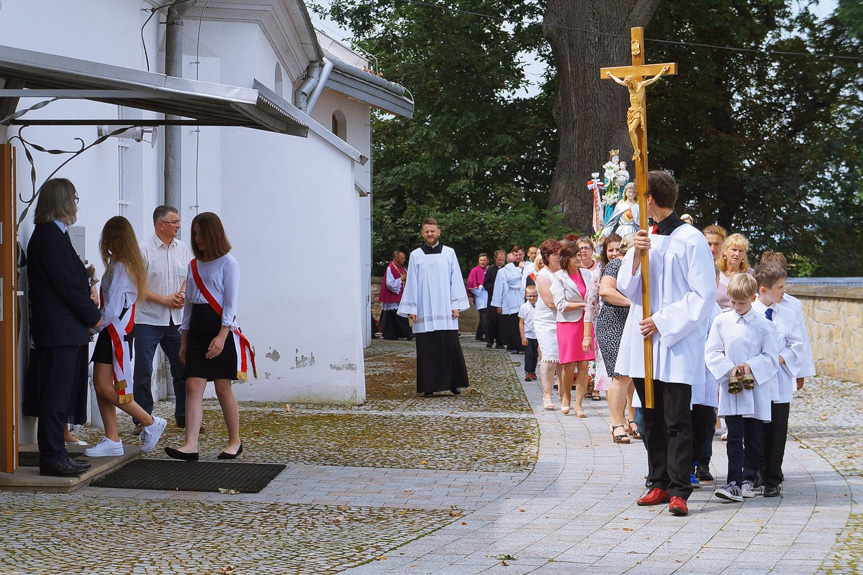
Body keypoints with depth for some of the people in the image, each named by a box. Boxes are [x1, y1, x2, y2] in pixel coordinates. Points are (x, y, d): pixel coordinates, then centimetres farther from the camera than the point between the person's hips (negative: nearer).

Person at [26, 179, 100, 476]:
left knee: (58, 395, 13)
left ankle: (54, 454, 19)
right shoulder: (50, 235, -15)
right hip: (59, 329, -10)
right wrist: (94, 316, -7)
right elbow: (68, 284, -18)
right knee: (55, 396, -6)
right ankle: (52, 458, -2)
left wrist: (88, 314, 9)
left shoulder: (52, 234, 17)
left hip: (63, 330, 10)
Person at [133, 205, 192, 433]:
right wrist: (165, 300, -14)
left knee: (182, 368, 8)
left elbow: (190, 276, 15)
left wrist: (182, 294, -6)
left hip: (176, 320, 5)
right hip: (148, 320, -5)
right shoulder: (143, 250, -8)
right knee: (143, 371, -1)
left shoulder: (182, 249, 9)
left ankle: (184, 417, 20)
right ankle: (142, 420, 7)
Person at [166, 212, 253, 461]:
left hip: (221, 329, -5)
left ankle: (234, 442, 14)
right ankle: (190, 445, -13)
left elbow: (231, 303, -10)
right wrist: (183, 341, 15)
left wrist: (221, 336, -20)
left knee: (223, 388, -1)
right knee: (193, 386, -7)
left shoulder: (228, 263, -4)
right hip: (197, 329, 5)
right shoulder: (194, 265, 14)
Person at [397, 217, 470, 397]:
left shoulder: (449, 253, 8)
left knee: (450, 347, -2)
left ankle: (452, 383, 8)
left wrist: (456, 305, 0)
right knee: (426, 349, 0)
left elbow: (456, 280, 7)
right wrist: (411, 308, 0)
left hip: (445, 311, 0)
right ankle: (429, 386, 5)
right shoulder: (416, 256, 7)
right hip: (424, 313, 0)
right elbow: (411, 283, 6)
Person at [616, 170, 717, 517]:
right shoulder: (645, 238, 12)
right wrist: (636, 257, -7)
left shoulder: (690, 239, -7)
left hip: (677, 343, -6)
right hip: (643, 343, 7)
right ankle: (660, 483, 17)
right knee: (651, 419, 10)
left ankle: (678, 490, -5)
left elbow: (704, 294, -10)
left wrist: (663, 322, -13)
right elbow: (627, 289, 11)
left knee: (677, 420, -7)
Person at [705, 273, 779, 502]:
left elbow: (771, 357, 1)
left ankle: (749, 479, 21)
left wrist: (750, 366, -13)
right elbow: (711, 352, 2)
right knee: (734, 438, -4)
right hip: (730, 389, 0)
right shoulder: (721, 322, 3)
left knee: (753, 438, 8)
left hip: (756, 390, 0)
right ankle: (734, 483, -7)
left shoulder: (762, 324, -1)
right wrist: (729, 369, -11)